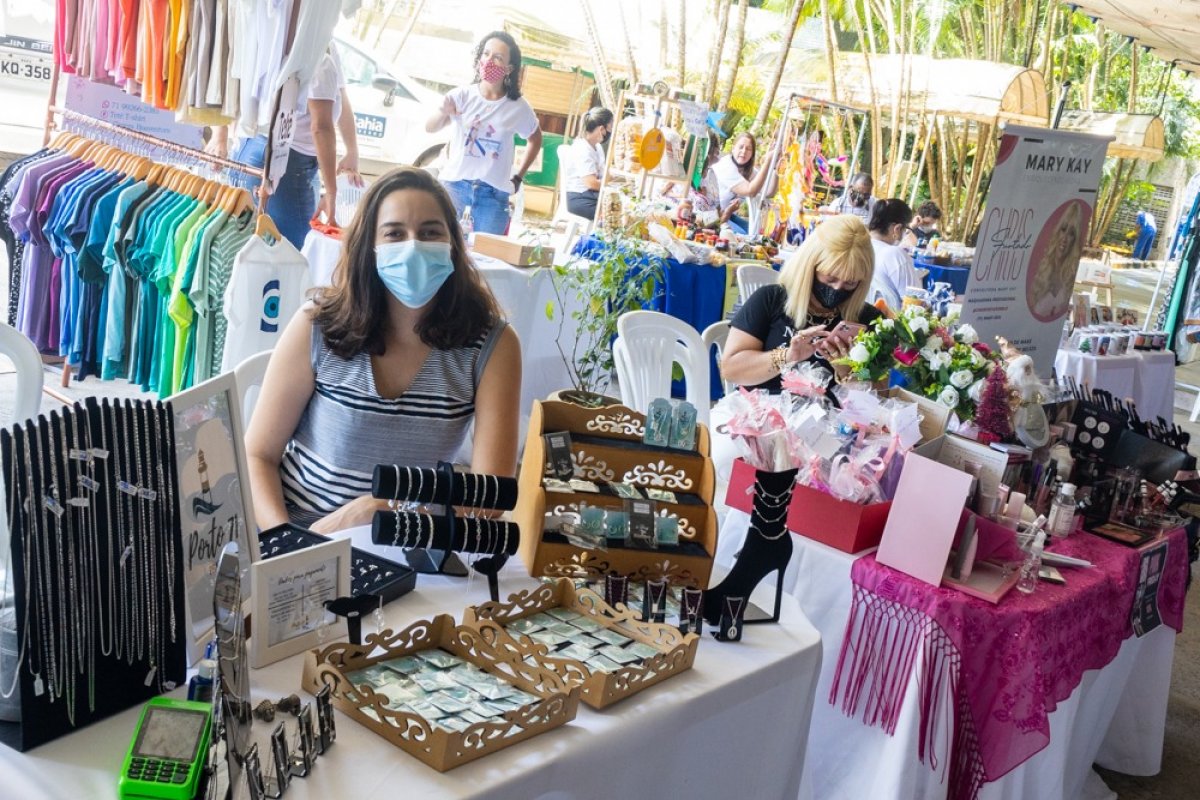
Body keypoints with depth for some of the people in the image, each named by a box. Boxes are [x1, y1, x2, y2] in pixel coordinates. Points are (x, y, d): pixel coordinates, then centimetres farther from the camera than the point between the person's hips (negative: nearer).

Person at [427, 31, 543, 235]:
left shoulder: (519, 107, 1)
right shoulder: (462, 95, -1)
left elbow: (535, 140, 18)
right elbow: (430, 128, -7)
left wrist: (518, 178, 12)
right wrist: (442, 113, -29)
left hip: (493, 193, 0)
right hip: (454, 185, 0)